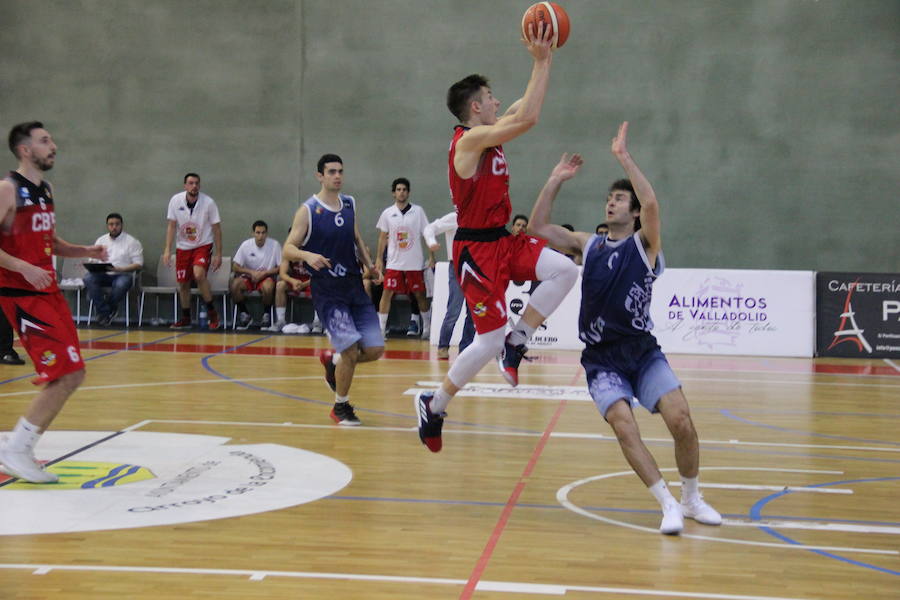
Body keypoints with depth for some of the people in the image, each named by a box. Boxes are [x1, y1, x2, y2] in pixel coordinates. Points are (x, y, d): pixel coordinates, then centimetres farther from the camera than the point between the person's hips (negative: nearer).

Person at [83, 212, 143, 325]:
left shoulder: (132, 242, 4)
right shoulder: (100, 240, 18)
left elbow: (138, 264, -2)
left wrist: (120, 269, -17)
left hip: (123, 274, -4)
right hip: (103, 275, 4)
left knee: (121, 284, -40)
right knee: (88, 277, -28)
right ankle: (106, 312, -23)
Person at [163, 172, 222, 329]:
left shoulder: (208, 203, -14)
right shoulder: (176, 200, -8)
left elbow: (217, 229, -8)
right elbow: (171, 226, -2)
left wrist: (218, 254, -9)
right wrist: (167, 250, -10)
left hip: (203, 245, -3)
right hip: (183, 247, 3)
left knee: (199, 275, -26)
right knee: (183, 283, 6)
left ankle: (212, 312, -12)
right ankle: (185, 318, 23)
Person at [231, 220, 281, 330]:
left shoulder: (274, 244, -9)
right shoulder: (246, 244, -5)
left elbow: (280, 267, -6)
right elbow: (235, 267, -3)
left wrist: (264, 273, -16)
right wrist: (252, 272, -16)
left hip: (267, 277, -2)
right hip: (248, 277, 2)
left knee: (268, 287, -36)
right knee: (235, 284, -29)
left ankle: (266, 315, -8)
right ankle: (244, 314, -5)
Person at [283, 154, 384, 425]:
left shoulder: (350, 204, 9)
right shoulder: (307, 210, -7)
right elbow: (287, 249, -10)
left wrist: (370, 265, 6)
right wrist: (307, 255, -30)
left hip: (355, 287, 6)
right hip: (327, 292, -6)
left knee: (375, 349, -1)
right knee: (351, 350, -15)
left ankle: (333, 361, 29)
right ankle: (341, 407, 8)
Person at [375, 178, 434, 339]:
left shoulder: (418, 211, 1)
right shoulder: (387, 213, 4)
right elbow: (383, 237, 10)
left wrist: (431, 256, -3)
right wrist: (379, 258, 4)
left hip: (414, 263, -1)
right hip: (394, 262, 1)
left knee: (420, 294, 6)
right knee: (387, 293, -7)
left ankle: (427, 327, 20)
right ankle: (380, 328, -4)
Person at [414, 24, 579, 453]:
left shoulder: (489, 136, 10)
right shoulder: (470, 139, -17)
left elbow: (524, 108, 20)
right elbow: (527, 118, -27)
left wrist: (543, 60, 9)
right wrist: (541, 61, -22)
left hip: (502, 240, 9)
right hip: (476, 249, -9)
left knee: (564, 271, -11)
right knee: (489, 340, -5)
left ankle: (515, 344, 0)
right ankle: (434, 405, 13)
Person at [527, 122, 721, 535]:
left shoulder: (645, 245, -1)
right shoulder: (587, 245, 10)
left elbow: (651, 203, -21)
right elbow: (537, 228, 6)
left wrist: (624, 157, -18)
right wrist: (555, 181, 1)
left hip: (642, 351, -1)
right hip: (601, 358, 2)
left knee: (680, 419, -14)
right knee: (623, 424, -20)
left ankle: (692, 499, 8)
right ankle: (668, 505, -13)